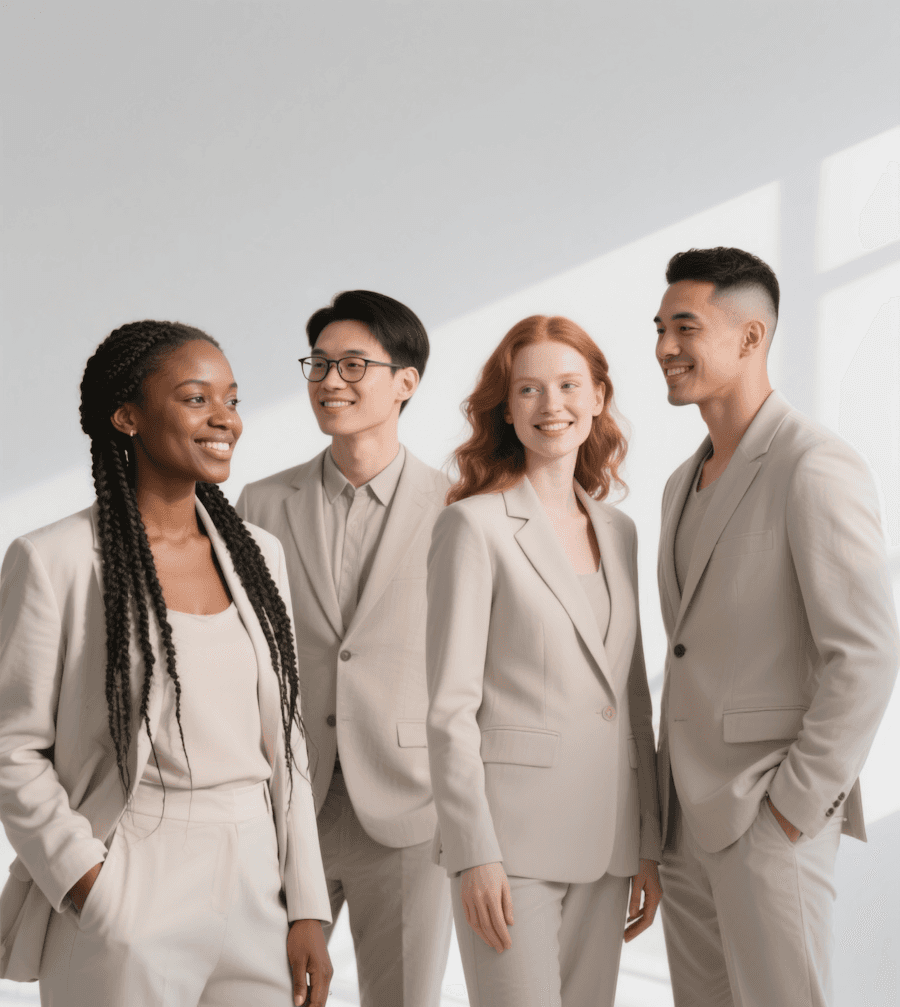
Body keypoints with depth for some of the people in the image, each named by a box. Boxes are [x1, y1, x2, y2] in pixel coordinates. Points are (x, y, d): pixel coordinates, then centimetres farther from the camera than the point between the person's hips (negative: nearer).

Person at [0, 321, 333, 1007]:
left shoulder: (258, 555, 8)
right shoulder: (55, 560, -8)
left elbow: (284, 740, 10)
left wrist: (307, 911, 6)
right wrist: (95, 892, -15)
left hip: (256, 895, 5)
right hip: (121, 907, -4)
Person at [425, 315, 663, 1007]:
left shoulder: (618, 531, 13)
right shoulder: (475, 525, -5)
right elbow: (450, 705, -9)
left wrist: (649, 846, 13)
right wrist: (474, 854, -14)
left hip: (604, 843, 6)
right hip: (511, 829, -6)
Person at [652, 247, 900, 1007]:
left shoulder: (816, 468, -13)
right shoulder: (687, 485, 15)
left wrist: (795, 806, -17)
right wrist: (668, 797, 15)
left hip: (771, 820, -8)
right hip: (688, 821, 8)